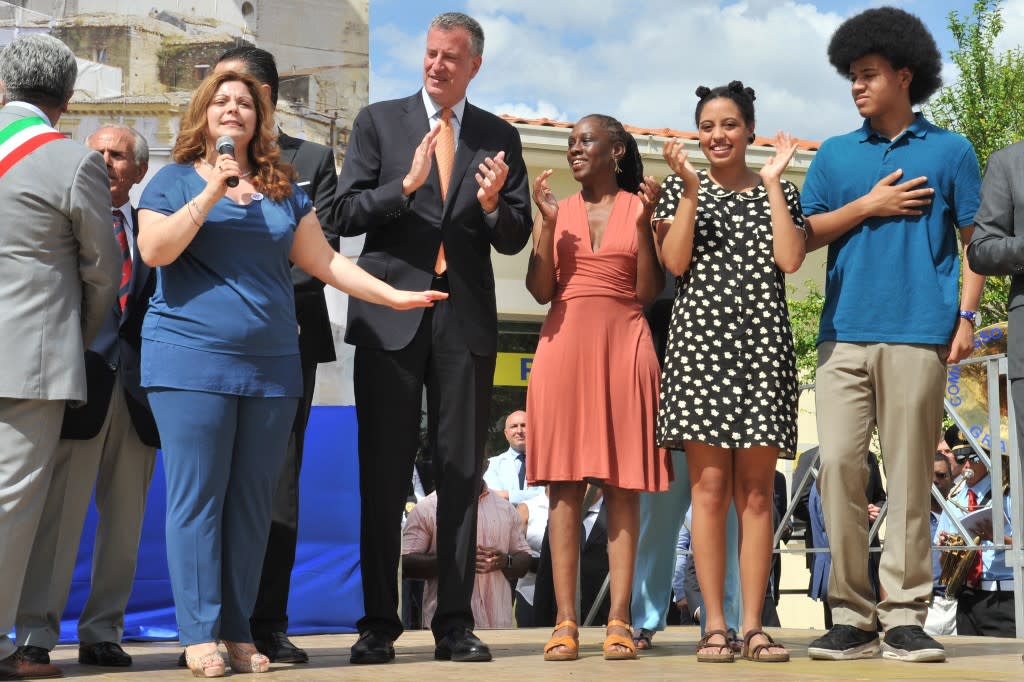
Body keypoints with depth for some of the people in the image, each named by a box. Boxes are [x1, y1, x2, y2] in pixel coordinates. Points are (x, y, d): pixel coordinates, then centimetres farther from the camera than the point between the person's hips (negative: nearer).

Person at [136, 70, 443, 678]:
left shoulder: (283, 189, 17)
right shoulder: (177, 179, 7)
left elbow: (324, 260, 14)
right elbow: (154, 250, -8)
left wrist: (393, 295, 7)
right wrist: (211, 193, -13)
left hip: (271, 366, 4)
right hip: (192, 359, -4)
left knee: (253, 501, 5)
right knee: (198, 496, -4)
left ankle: (239, 629, 11)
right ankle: (200, 633, 1)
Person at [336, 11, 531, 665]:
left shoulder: (500, 137, 11)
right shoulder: (378, 121, 8)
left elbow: (516, 239, 8)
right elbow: (346, 214, -1)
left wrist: (493, 204, -13)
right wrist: (406, 185, -16)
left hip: (466, 320, 1)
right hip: (391, 316, -1)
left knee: (462, 477, 4)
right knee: (383, 477, 1)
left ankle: (456, 625, 10)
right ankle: (379, 624, 8)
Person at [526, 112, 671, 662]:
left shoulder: (639, 206, 8)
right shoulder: (557, 211, 13)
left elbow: (649, 291, 1)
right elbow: (540, 291, 4)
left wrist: (644, 222, -8)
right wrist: (547, 222, -4)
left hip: (623, 346, -2)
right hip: (564, 345, 2)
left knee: (622, 484, -3)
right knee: (564, 484, -3)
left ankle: (619, 620, -1)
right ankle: (565, 620, -2)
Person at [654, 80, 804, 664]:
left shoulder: (779, 191, 14)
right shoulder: (680, 187, 13)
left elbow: (790, 259, -3)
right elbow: (676, 262, -2)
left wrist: (773, 181, -1)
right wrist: (691, 188, -5)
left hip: (764, 346, 1)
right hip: (700, 342, -1)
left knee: (756, 490, 0)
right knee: (710, 484, -5)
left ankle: (754, 626, 2)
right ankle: (715, 625, -2)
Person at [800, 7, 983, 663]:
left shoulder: (950, 151, 12)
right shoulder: (835, 154, 18)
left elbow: (975, 240, 9)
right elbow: (805, 235, 13)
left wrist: (967, 316, -3)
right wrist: (869, 205, 1)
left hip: (918, 334, -2)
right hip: (845, 333, 2)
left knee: (910, 474, -2)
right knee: (839, 464, -6)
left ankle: (904, 615, 3)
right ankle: (853, 616, 1)